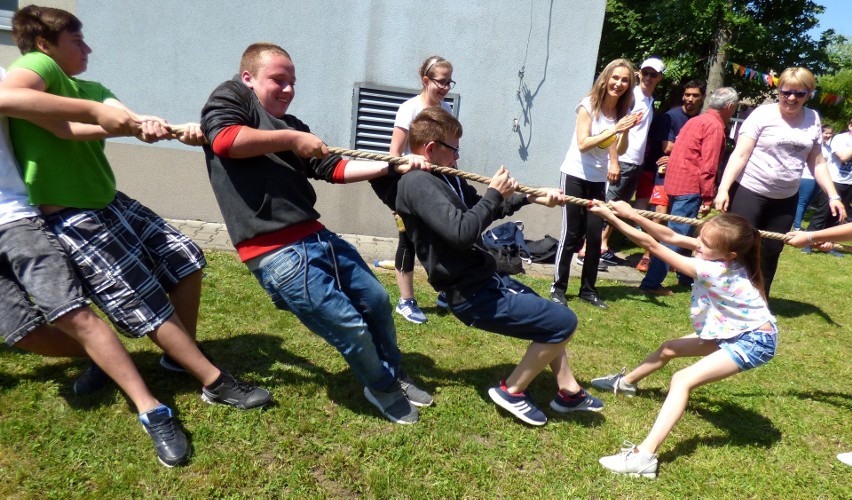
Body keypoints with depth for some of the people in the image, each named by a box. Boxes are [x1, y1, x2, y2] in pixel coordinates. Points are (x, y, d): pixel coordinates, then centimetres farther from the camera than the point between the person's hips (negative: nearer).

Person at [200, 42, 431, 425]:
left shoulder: (290, 124, 22)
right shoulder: (231, 96, 3)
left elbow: (335, 170, 16)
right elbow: (224, 140, -19)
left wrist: (394, 166, 8)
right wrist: (291, 139, -12)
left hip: (315, 236, 9)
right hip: (277, 253, -8)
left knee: (376, 299, 14)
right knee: (349, 325, -5)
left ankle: (395, 376, 36)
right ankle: (382, 389, 23)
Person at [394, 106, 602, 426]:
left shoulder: (441, 178, 9)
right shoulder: (417, 183, -21)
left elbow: (482, 209, 22)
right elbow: (462, 232, -33)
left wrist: (531, 197, 14)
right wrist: (494, 193, -19)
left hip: (487, 280, 10)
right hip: (473, 295, -10)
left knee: (549, 316, 26)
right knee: (563, 322, -9)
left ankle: (568, 391, 36)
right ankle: (512, 390, 6)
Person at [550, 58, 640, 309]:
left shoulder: (622, 111, 3)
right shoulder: (589, 105, -10)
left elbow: (620, 151, 0)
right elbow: (583, 143, -18)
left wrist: (626, 130, -17)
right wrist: (614, 129, -24)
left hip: (598, 180, 5)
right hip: (574, 175, -5)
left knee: (595, 236, 3)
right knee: (570, 234, -5)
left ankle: (588, 289, 14)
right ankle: (558, 288, 5)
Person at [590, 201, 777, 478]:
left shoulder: (714, 269, -31)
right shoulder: (718, 254, -8)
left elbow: (652, 245, -29)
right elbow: (670, 237, -5)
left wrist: (611, 216, -26)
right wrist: (632, 215, -15)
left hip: (753, 341, -10)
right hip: (730, 332, 10)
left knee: (683, 380, -24)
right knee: (669, 349, 19)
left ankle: (645, 456, -32)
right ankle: (626, 382, 44)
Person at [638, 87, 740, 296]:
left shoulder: (696, 120, 17)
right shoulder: (715, 126, -10)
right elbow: (708, 166, -17)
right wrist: (707, 198, -14)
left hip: (675, 183, 10)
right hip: (689, 188, -10)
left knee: (683, 233, 19)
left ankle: (686, 277, 33)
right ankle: (651, 283, -10)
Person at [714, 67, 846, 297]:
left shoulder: (813, 119, 8)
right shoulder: (763, 114, -7)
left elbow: (817, 162, 14)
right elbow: (740, 154, -12)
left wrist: (833, 196, 7)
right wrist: (723, 189, -22)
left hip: (786, 199, 5)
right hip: (749, 192, -5)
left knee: (770, 253, 11)